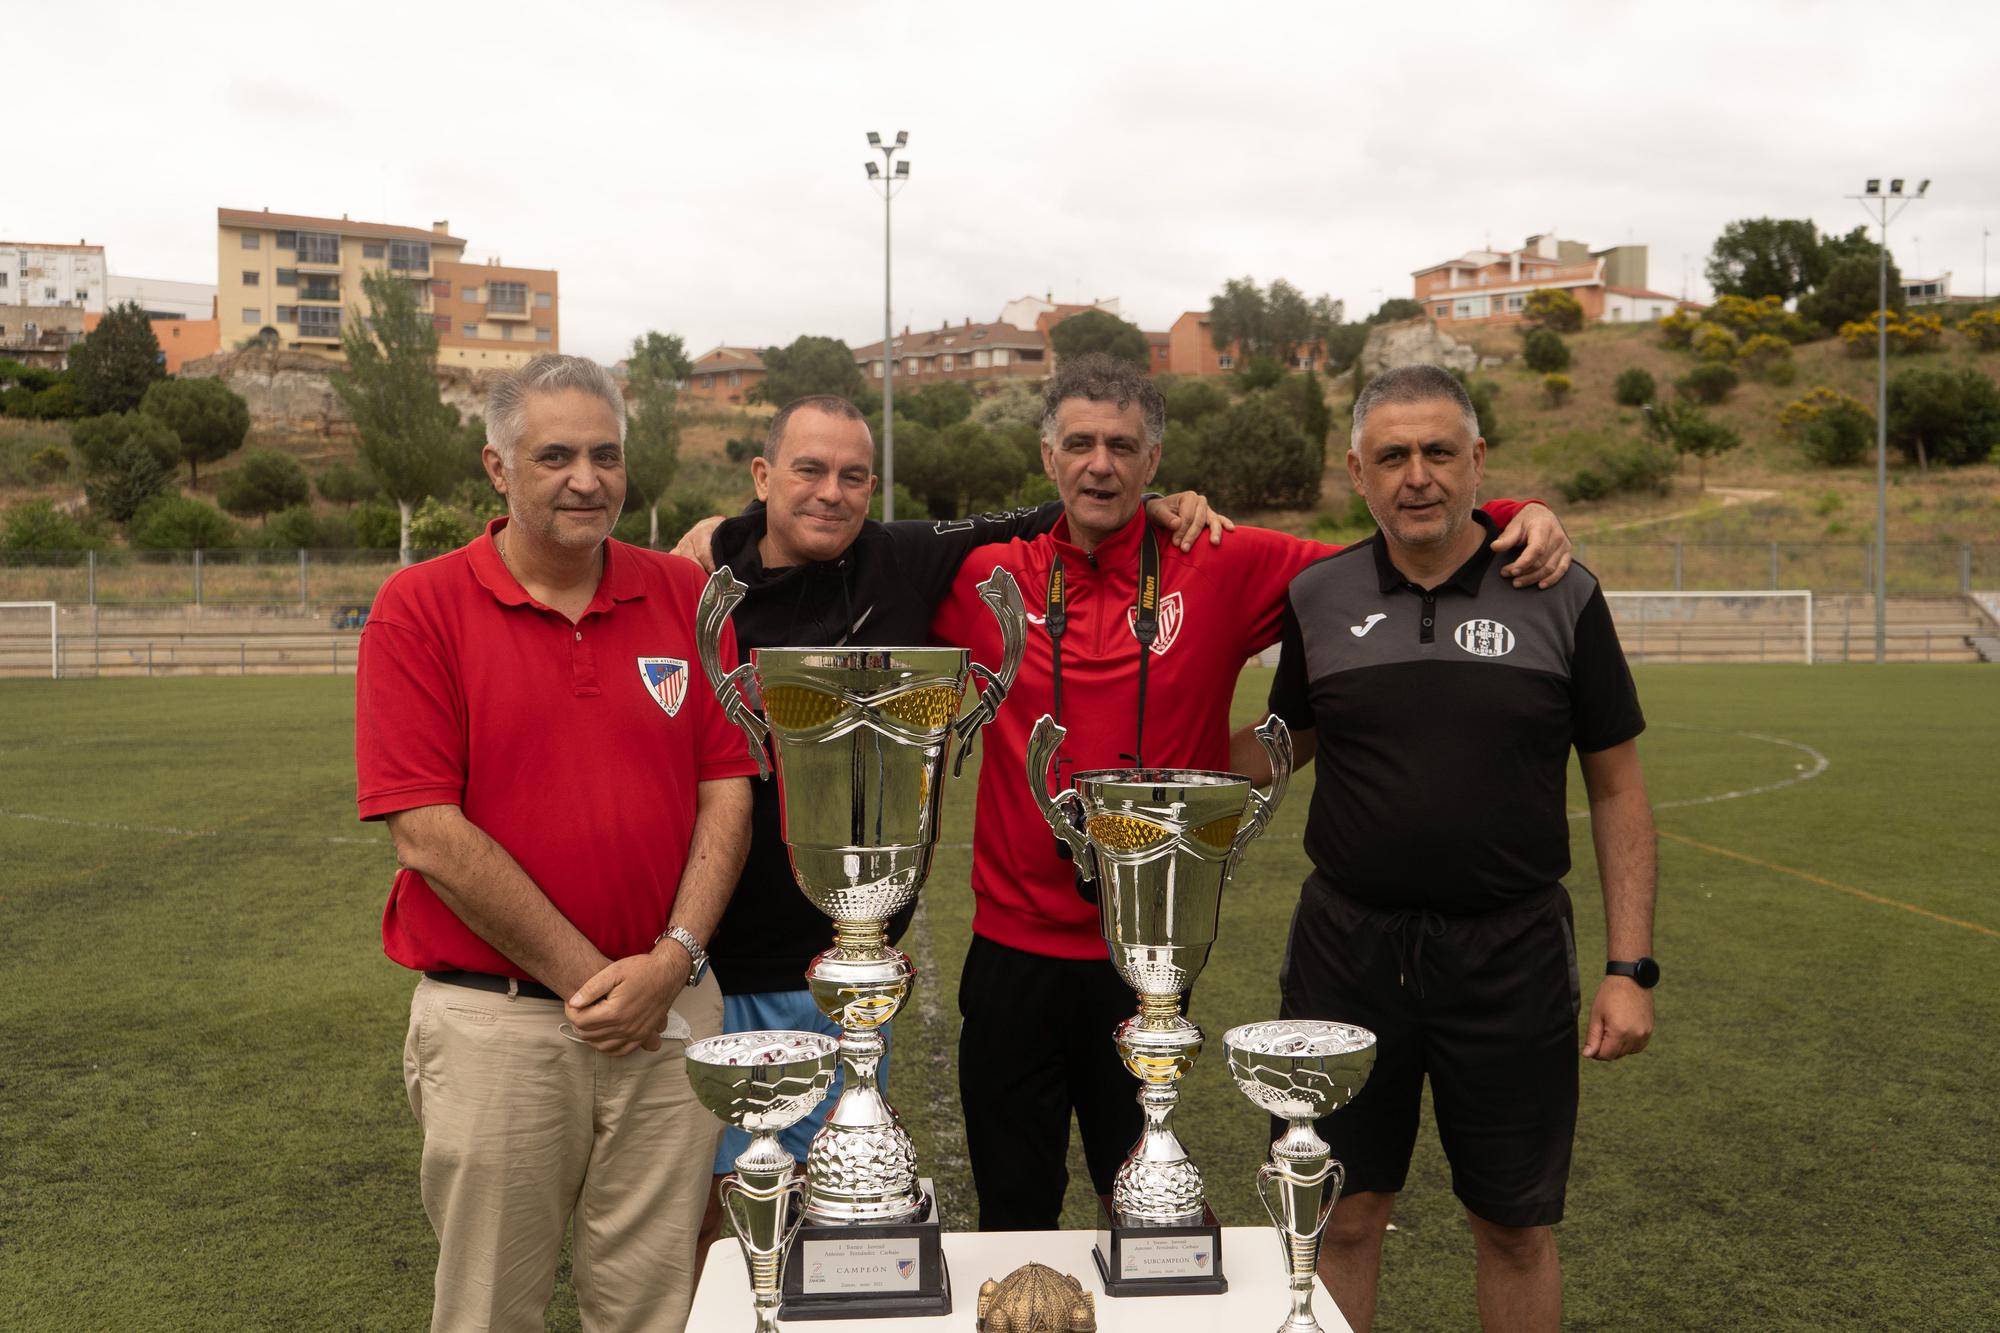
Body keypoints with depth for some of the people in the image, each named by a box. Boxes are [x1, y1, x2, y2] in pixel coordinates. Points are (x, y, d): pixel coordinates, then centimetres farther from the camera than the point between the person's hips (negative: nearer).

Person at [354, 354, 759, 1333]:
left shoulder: (683, 597, 6)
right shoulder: (419, 608, -4)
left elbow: (728, 790, 4)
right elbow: (429, 837, -11)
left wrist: (673, 960, -9)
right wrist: (589, 978, -11)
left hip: (670, 1016, 3)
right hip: (493, 1021, -2)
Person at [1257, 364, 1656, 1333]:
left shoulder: (1561, 598, -2)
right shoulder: (1318, 598, 1)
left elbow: (1617, 788, 1)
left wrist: (1630, 969, -3)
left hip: (1511, 951, -1)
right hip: (1348, 944, 1)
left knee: (1517, 1227, 12)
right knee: (1342, 1219, 10)